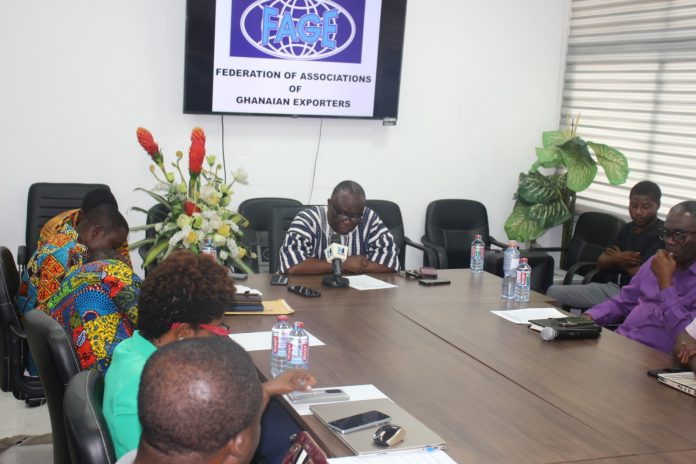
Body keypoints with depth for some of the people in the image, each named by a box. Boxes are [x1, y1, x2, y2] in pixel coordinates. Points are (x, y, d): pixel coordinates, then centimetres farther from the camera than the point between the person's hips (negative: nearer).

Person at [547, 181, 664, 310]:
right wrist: (617, 259, -11)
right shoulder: (628, 229, 14)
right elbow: (601, 262, 13)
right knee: (554, 291, 2)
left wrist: (619, 261, 1)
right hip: (615, 288, 8)